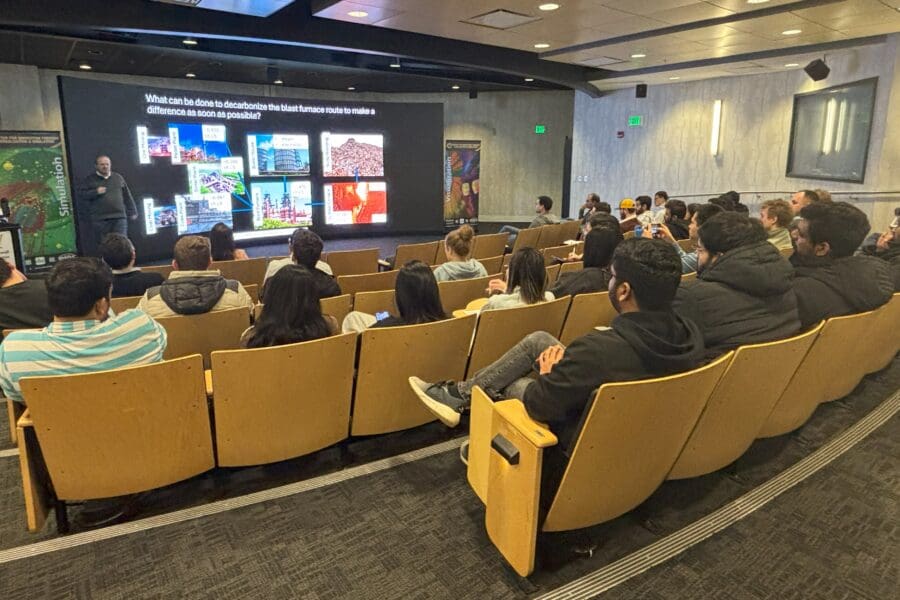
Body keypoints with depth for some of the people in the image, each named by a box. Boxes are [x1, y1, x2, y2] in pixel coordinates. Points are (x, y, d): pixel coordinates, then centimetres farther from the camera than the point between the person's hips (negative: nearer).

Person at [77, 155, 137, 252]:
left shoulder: (118, 178, 15)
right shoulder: (90, 179, 9)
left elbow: (127, 196, 17)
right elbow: (81, 193, 4)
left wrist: (132, 211, 15)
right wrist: (95, 192, -10)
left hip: (119, 218, 1)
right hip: (100, 219, -1)